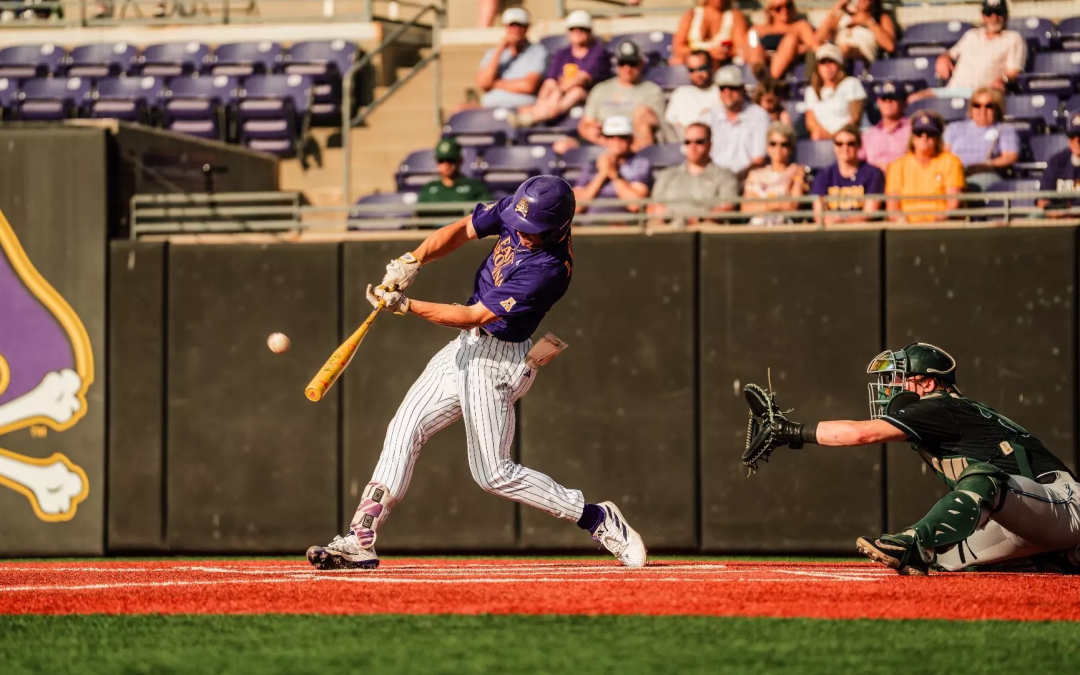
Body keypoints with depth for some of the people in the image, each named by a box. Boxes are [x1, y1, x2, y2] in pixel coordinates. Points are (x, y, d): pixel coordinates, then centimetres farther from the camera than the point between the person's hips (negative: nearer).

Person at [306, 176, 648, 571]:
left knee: (494, 474, -4)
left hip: (497, 362, -8)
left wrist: (406, 306, -24)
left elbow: (474, 316, -26)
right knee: (405, 429, 5)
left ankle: (597, 519, 5)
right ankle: (360, 541, 7)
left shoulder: (549, 268, -29)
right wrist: (413, 261, -13)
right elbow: (461, 231, 4)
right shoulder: (517, 212, -9)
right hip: (467, 346, 8)